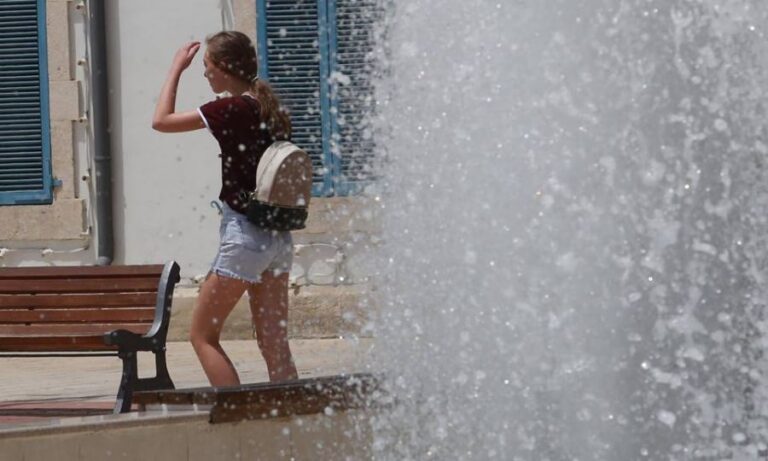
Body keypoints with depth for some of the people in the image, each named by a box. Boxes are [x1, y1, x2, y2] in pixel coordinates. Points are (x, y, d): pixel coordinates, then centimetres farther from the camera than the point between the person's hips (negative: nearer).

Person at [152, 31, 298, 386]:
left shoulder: (233, 109, -13)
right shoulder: (272, 110, 10)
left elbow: (161, 121, -6)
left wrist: (177, 68, 4)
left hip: (245, 234, -8)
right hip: (279, 237, 8)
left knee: (202, 334, 2)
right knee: (274, 345, 8)